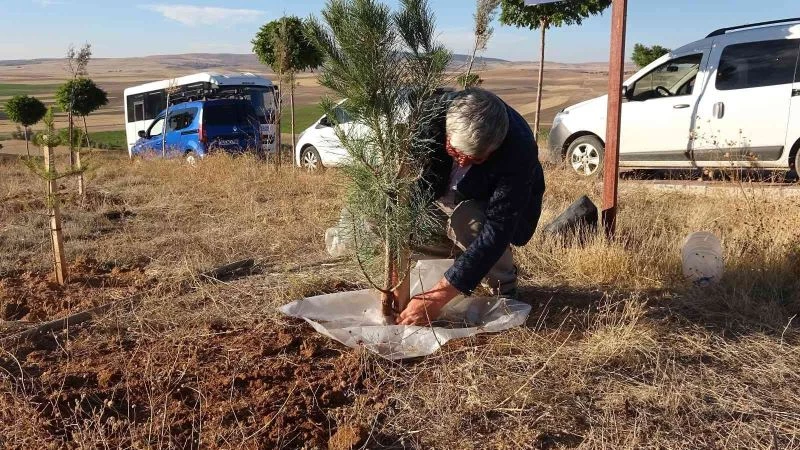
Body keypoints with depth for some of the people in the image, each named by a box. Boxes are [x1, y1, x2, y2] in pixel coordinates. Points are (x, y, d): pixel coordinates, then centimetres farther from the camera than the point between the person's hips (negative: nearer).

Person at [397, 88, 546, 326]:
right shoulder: (435, 111, -30)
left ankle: (504, 286, -8)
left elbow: (496, 231, -40)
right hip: (442, 197, 4)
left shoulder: (519, 152, -38)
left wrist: (439, 296, -45)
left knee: (466, 220, -38)